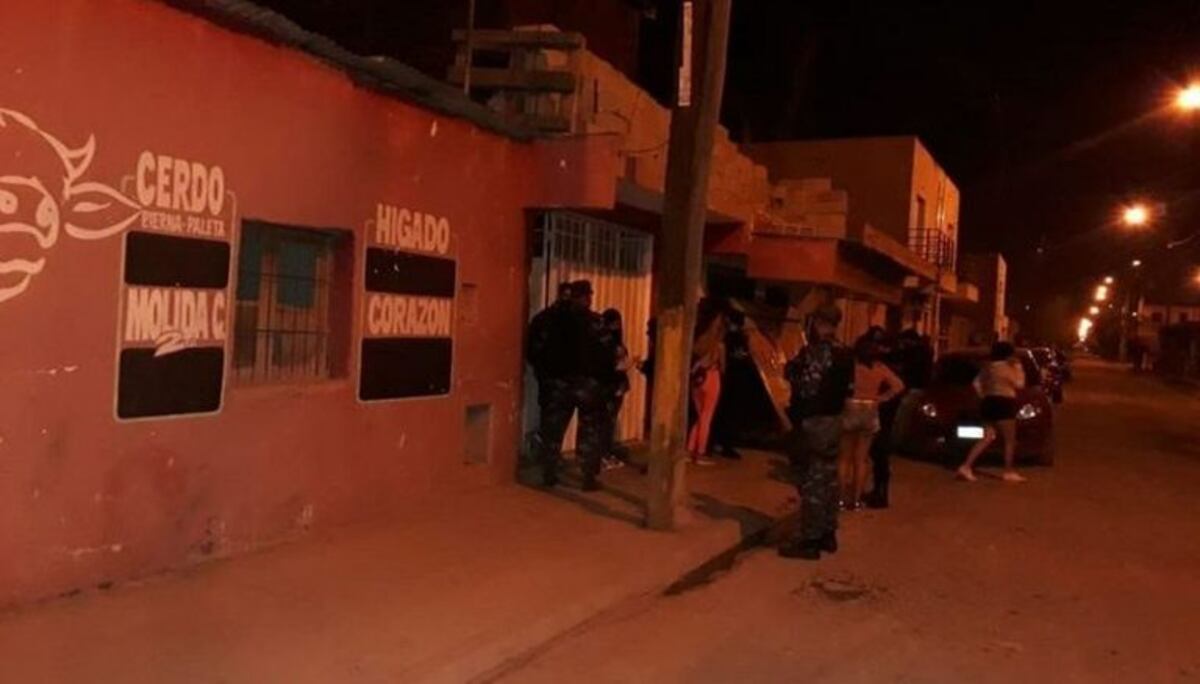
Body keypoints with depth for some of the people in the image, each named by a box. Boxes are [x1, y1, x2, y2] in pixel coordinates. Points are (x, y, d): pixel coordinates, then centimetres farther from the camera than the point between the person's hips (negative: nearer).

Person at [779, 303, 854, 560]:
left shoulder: (815, 351, -17)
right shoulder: (844, 354, 10)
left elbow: (806, 387, -23)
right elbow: (848, 388, 14)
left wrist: (790, 369, -8)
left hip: (813, 421, -9)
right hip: (833, 420, 9)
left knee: (811, 481, -4)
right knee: (828, 478, 15)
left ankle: (809, 540, 0)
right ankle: (827, 534, 24)